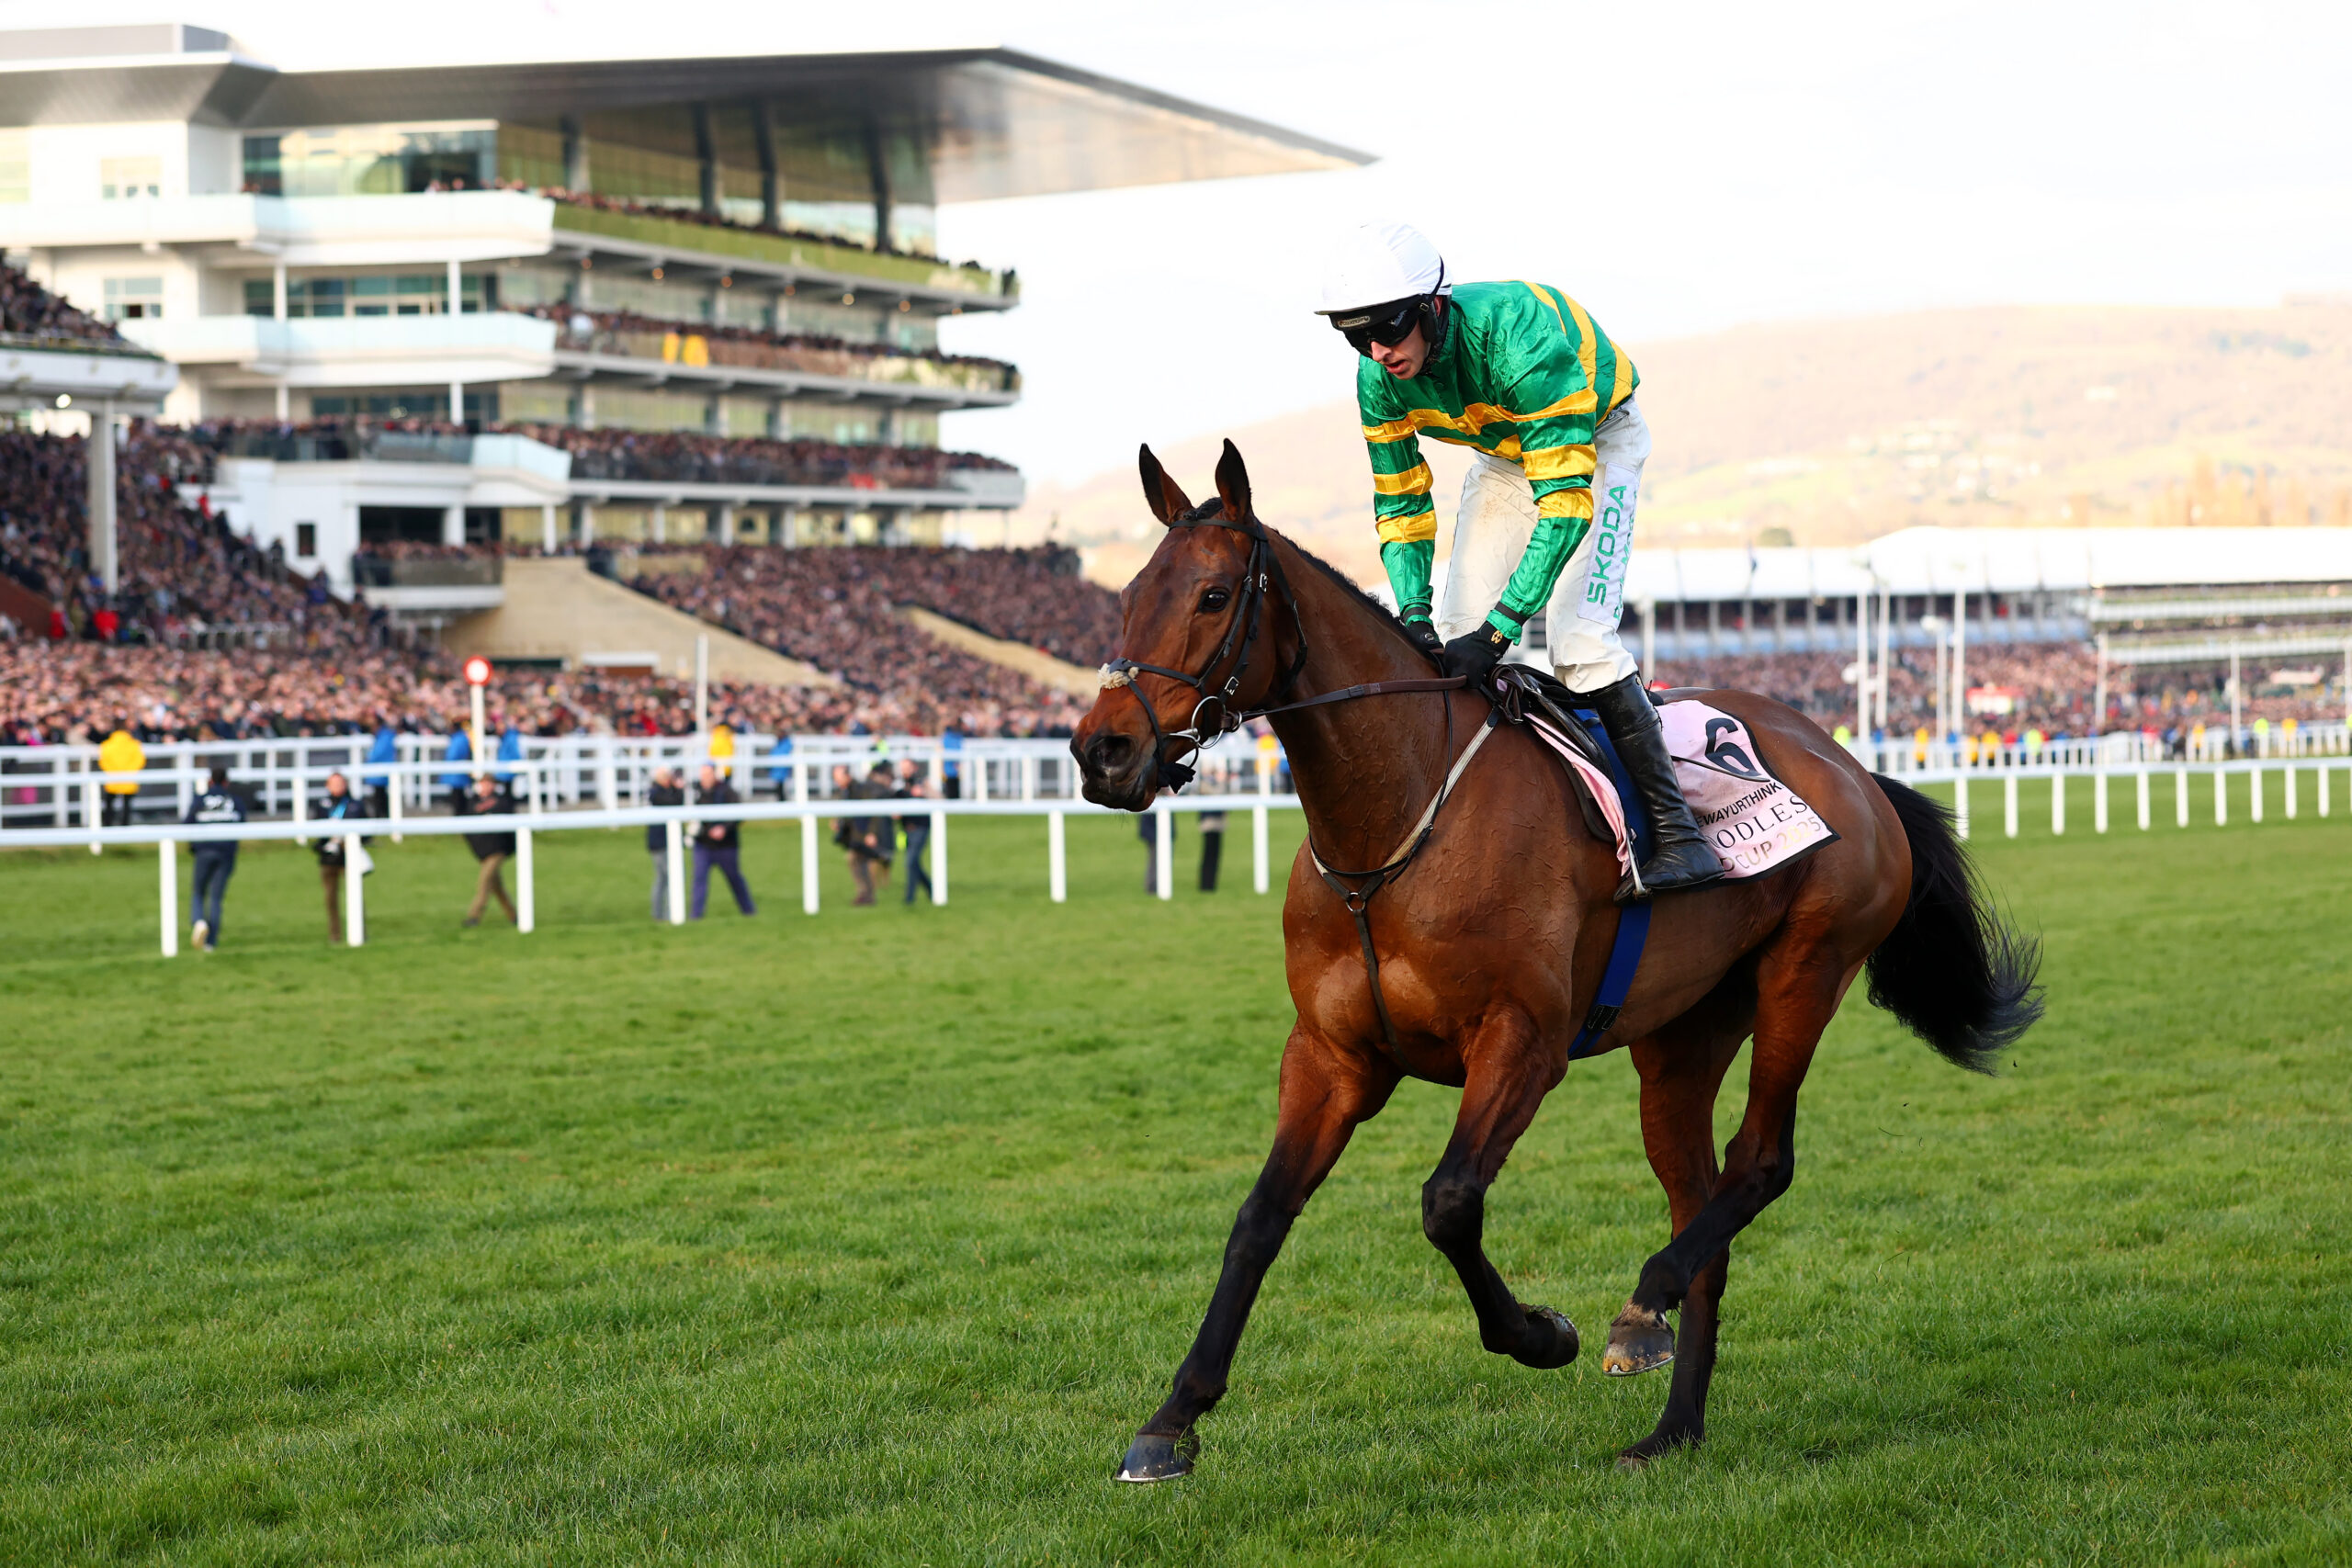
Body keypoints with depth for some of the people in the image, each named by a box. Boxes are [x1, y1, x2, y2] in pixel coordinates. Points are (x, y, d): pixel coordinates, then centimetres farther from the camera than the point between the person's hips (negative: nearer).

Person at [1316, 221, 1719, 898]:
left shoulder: (1521, 339, -41)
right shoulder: (1378, 380, -21)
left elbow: (1565, 501, -41)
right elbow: (1399, 503, -9)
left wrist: (1497, 631, -44)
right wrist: (1413, 613, -25)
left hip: (1597, 439, -6)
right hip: (1505, 453, 6)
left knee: (1577, 635, -21)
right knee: (1454, 631, -2)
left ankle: (1677, 834, -17)